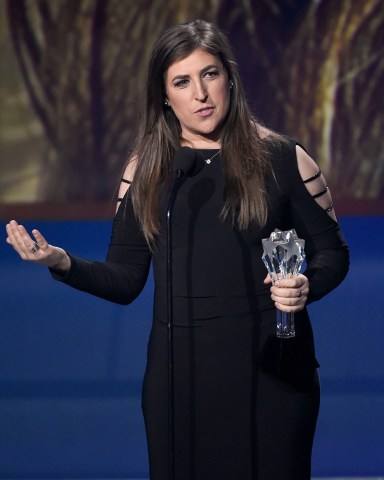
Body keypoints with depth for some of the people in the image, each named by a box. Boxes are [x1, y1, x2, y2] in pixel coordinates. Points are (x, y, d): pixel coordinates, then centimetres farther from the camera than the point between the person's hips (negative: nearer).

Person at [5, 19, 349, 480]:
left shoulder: (280, 157, 0)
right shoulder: (145, 168, 6)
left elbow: (331, 251, 6)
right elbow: (124, 281, 5)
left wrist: (307, 285, -16)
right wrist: (64, 264, -14)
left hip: (272, 366, -2)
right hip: (179, 372, 2)